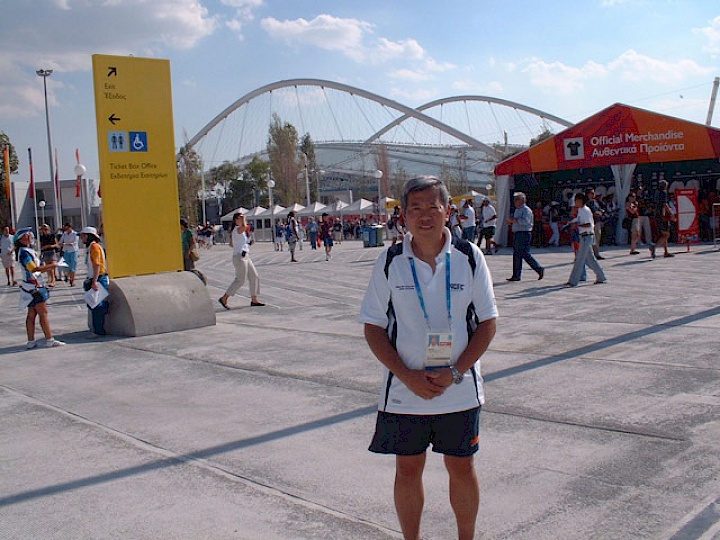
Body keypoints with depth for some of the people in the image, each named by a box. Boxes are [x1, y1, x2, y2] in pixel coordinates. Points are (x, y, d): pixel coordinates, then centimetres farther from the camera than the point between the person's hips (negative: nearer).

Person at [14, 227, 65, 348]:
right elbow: (33, 269, -24)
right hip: (33, 287, -10)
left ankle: (31, 342, 14)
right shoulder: (23, 252, -15)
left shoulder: (29, 251, 16)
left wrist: (48, 267, 3)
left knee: (32, 314, 10)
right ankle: (49, 340, -3)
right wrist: (50, 266, -20)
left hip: (35, 286, 10)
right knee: (43, 313, -6)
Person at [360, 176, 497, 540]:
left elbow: (487, 322, -1)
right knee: (407, 470, 11)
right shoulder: (390, 262, -4)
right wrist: (409, 377, -13)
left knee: (461, 467, 12)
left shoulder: (469, 257, -4)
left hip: (460, 389, 0)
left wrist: (454, 373, -12)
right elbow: (373, 328, -2)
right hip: (403, 390, 0)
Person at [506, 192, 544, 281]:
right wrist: (511, 221, 8)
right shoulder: (517, 210, 20)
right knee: (516, 254, 7)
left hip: (524, 234, -10)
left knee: (525, 254, -8)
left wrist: (514, 220, -23)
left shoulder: (526, 210, -9)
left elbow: (525, 221, -23)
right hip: (516, 234, 10)